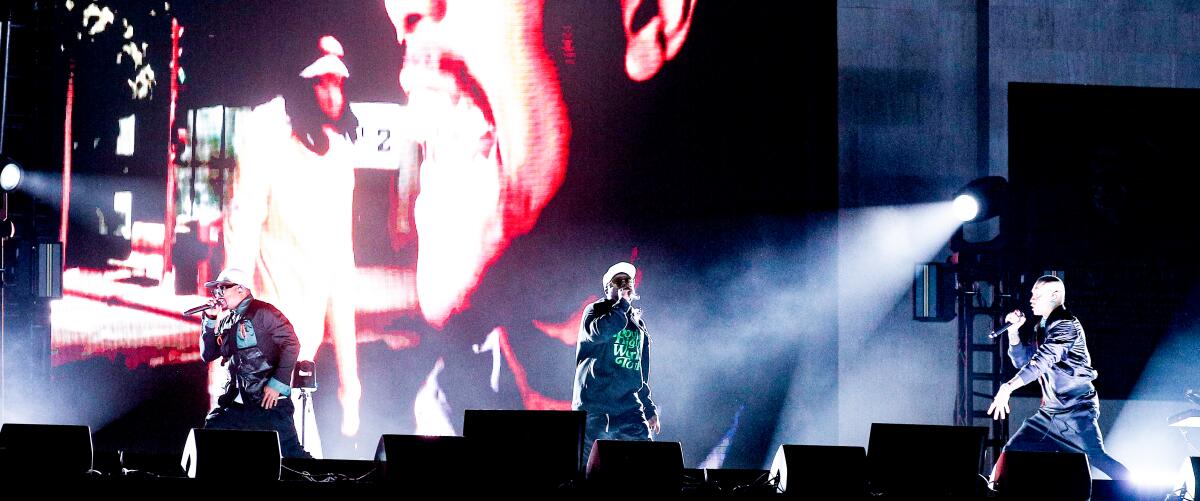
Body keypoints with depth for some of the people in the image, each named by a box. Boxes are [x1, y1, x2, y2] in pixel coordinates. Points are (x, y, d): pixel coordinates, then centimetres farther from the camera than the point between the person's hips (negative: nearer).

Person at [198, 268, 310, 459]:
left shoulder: (261, 312, -5)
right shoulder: (227, 321, 18)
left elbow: (291, 343, -12)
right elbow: (207, 355, 19)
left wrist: (277, 384, -16)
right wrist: (210, 320, 9)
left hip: (268, 401, -7)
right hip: (235, 403, 7)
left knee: (291, 453, -11)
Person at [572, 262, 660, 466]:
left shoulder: (638, 324, 21)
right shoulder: (596, 310, 4)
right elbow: (599, 332, -21)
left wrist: (649, 408, 22)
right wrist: (622, 304, -10)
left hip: (629, 409, 5)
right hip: (593, 408, -5)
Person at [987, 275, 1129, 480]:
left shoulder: (1066, 325, -14)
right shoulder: (1041, 328, 14)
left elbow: (1042, 360, -28)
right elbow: (1022, 360, 18)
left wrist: (1008, 387, -38)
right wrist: (1013, 331, 2)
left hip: (1077, 412, -8)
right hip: (1050, 412, 8)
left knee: (1097, 458, -16)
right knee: (1013, 450, 3)